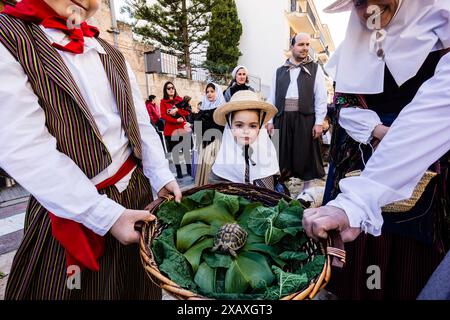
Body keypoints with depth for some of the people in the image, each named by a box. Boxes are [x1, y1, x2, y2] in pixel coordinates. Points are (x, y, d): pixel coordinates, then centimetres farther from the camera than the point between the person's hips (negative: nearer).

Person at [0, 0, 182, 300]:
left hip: (135, 187, 6)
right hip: (72, 209, -5)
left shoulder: (112, 55, 11)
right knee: (88, 286, 15)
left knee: (138, 286, 21)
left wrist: (162, 178, -6)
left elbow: (141, 123, 7)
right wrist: (106, 215, -21)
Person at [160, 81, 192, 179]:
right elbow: (163, 115, -8)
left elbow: (187, 112, 4)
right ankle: (179, 171, 11)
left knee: (186, 149, -1)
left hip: (182, 127, 1)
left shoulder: (180, 99, 11)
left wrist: (177, 110, -13)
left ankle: (189, 170, 9)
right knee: (174, 150, 2)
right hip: (171, 129, -1)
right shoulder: (163, 102, 4)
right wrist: (176, 120, -17)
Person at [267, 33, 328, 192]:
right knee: (282, 156, 4)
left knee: (306, 156, 2)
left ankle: (306, 191, 14)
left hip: (306, 118, -1)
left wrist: (319, 122, -7)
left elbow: (321, 97, 2)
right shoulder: (280, 71, 16)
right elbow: (272, 97, 11)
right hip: (283, 118, 2)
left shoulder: (315, 69, 10)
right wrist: (270, 120, 3)